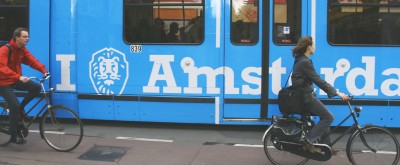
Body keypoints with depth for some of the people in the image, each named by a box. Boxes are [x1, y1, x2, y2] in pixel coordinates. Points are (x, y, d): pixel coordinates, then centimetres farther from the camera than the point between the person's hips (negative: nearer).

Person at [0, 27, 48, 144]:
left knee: (37, 87, -14)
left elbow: (33, 61, -8)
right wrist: (19, 77, -44)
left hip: (16, 80, 6)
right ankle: (14, 136, -5)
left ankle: (20, 107, 7)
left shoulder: (23, 50, 1)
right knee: (14, 105, -19)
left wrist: (44, 71, -26)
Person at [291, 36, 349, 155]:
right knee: (328, 117, -5)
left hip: (302, 95, 10)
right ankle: (309, 142, -8)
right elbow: (319, 81, -23)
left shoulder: (300, 60, 11)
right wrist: (337, 93, -22)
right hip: (305, 97, -10)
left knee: (325, 116, 16)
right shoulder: (305, 62, -20)